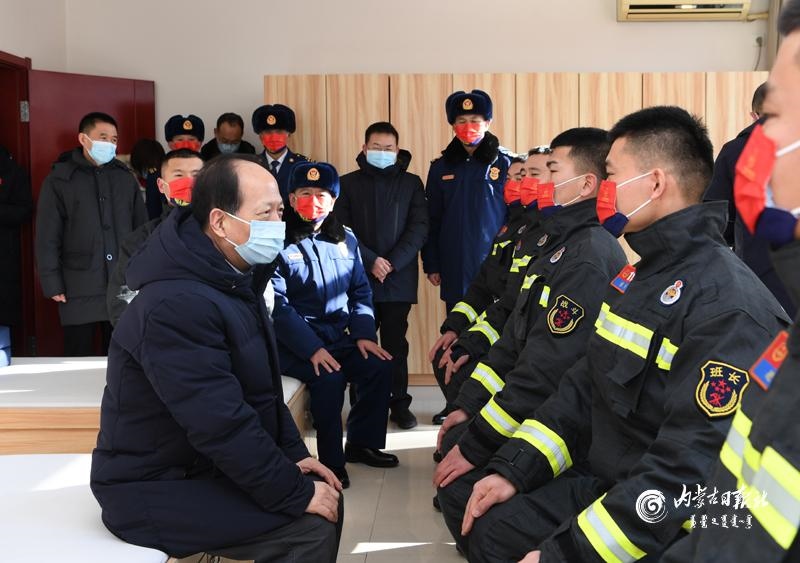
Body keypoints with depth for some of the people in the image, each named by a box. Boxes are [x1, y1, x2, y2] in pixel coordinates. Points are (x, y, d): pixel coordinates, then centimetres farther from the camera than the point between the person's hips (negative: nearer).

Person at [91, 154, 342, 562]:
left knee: (325, 496, 6)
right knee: (309, 527, -19)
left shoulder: (234, 278, 5)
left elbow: (261, 386, 13)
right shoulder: (177, 304, -28)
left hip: (207, 466, 10)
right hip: (155, 490, -10)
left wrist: (293, 454, 2)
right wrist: (297, 494, -23)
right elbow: (222, 426, -30)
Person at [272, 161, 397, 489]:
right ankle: (331, 462, -12)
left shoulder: (345, 240, 10)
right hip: (294, 344, -6)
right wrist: (312, 348, -24)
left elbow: (360, 292, 12)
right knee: (329, 377, -28)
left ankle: (362, 443, 9)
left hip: (337, 338, 6)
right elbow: (278, 305, -16)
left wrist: (363, 334, -5)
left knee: (379, 366, -11)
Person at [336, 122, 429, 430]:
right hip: (359, 277, 0)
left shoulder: (411, 183, 9)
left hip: (399, 277, 0)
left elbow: (419, 227, 1)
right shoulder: (348, 183, 7)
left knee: (396, 343, 3)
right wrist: (370, 261, -11)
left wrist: (393, 263, -10)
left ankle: (400, 404, 11)